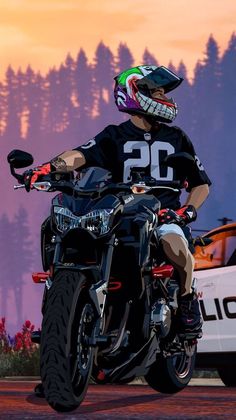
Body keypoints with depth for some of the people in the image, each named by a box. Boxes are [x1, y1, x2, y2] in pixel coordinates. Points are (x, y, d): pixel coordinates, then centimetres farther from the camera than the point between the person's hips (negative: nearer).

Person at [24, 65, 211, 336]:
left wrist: (188, 209, -2)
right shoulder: (114, 137, 9)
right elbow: (80, 155, -10)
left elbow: (201, 183, 19)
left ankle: (187, 299, -6)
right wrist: (50, 166, -32)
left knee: (176, 247, -34)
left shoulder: (176, 138, 16)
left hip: (163, 215, 0)